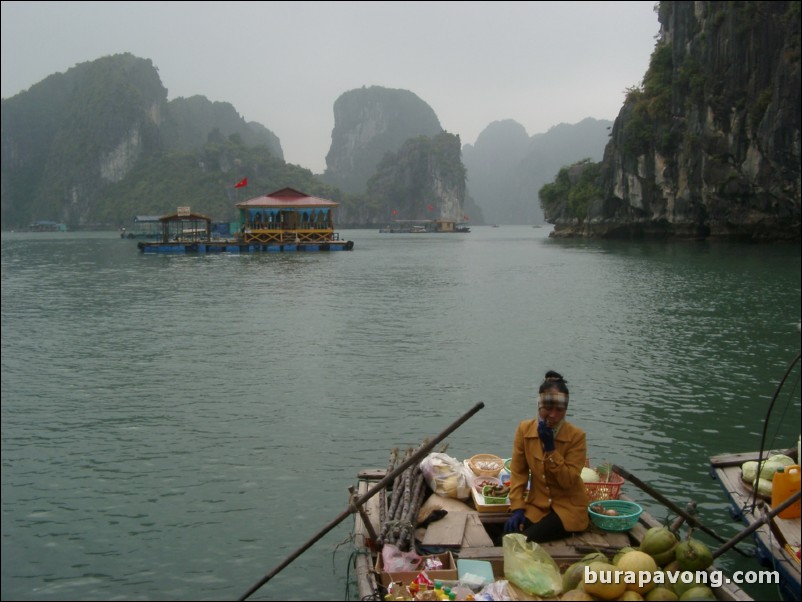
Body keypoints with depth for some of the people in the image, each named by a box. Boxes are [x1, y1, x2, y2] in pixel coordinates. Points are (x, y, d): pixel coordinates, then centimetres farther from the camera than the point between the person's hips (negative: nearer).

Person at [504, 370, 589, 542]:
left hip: (569, 506, -3)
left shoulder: (576, 436, -14)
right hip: (537, 503, 3)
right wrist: (517, 507, -11)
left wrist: (551, 448, -25)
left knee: (526, 540, -25)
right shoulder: (524, 429, -5)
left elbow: (568, 481, -17)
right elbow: (518, 472, -1)